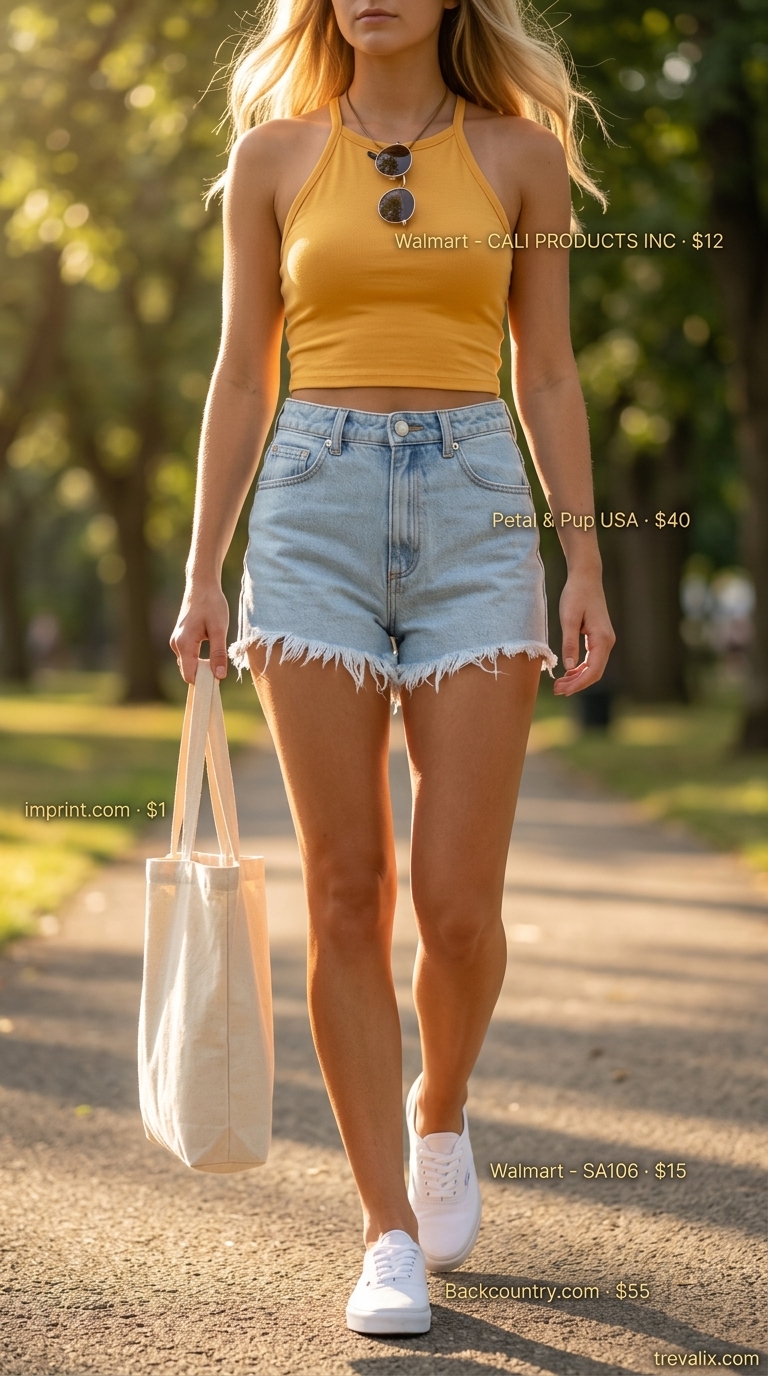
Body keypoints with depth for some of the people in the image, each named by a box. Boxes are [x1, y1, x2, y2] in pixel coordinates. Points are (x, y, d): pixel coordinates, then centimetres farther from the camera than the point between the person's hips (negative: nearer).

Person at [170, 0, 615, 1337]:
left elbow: (547, 376, 9)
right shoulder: (274, 154, 8)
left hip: (475, 517, 0)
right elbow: (242, 376, 10)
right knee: (346, 895, -2)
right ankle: (391, 1235, 8)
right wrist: (201, 573, 4)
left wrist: (585, 567, 1)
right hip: (315, 511, 1)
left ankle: (439, 1113, 28)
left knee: (458, 902, -5)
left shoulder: (520, 154, 8)